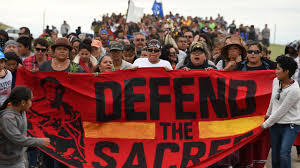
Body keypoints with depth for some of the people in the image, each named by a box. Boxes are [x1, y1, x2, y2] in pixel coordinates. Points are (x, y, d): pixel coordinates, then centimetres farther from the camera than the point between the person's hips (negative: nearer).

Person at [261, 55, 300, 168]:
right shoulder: (276, 81, 0)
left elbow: (281, 111, -17)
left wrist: (265, 124, -10)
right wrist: (268, 114, 30)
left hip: (290, 125, -6)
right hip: (275, 123, 6)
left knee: (284, 154, -21)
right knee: (275, 155, 8)